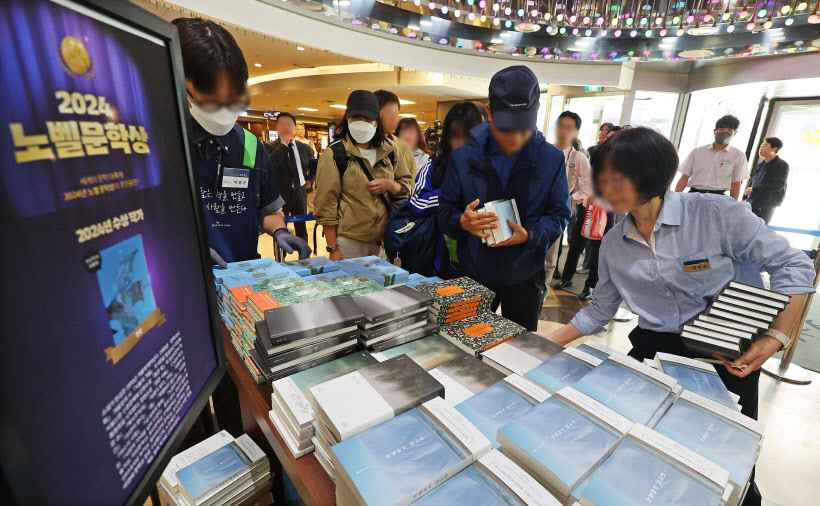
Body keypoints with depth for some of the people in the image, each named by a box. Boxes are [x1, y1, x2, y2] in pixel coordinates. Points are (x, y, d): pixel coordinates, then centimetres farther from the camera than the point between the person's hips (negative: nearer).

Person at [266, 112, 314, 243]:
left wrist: (310, 180, 11)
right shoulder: (271, 147, -6)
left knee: (302, 229, 14)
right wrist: (283, 144, -23)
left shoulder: (305, 148, 8)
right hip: (280, 194, -4)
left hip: (300, 192, 4)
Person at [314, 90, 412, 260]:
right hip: (348, 242, -4)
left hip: (383, 240, 4)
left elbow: (407, 185, 15)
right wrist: (333, 249, -9)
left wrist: (390, 185, -9)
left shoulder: (389, 149, 7)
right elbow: (326, 204, -7)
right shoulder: (334, 153, -6)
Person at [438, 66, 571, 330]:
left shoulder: (551, 158, -4)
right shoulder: (464, 156, -5)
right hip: (473, 273, 0)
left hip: (525, 277, 1)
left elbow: (559, 215, -2)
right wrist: (463, 222, -26)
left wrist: (529, 235, -22)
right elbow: (446, 210, -3)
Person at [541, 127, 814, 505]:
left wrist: (777, 336, -15)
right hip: (654, 349, 3)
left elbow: (791, 265, -6)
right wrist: (548, 344, 1)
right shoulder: (613, 244, -3)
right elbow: (599, 311, 5)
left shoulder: (716, 214, -16)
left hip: (729, 357, -2)